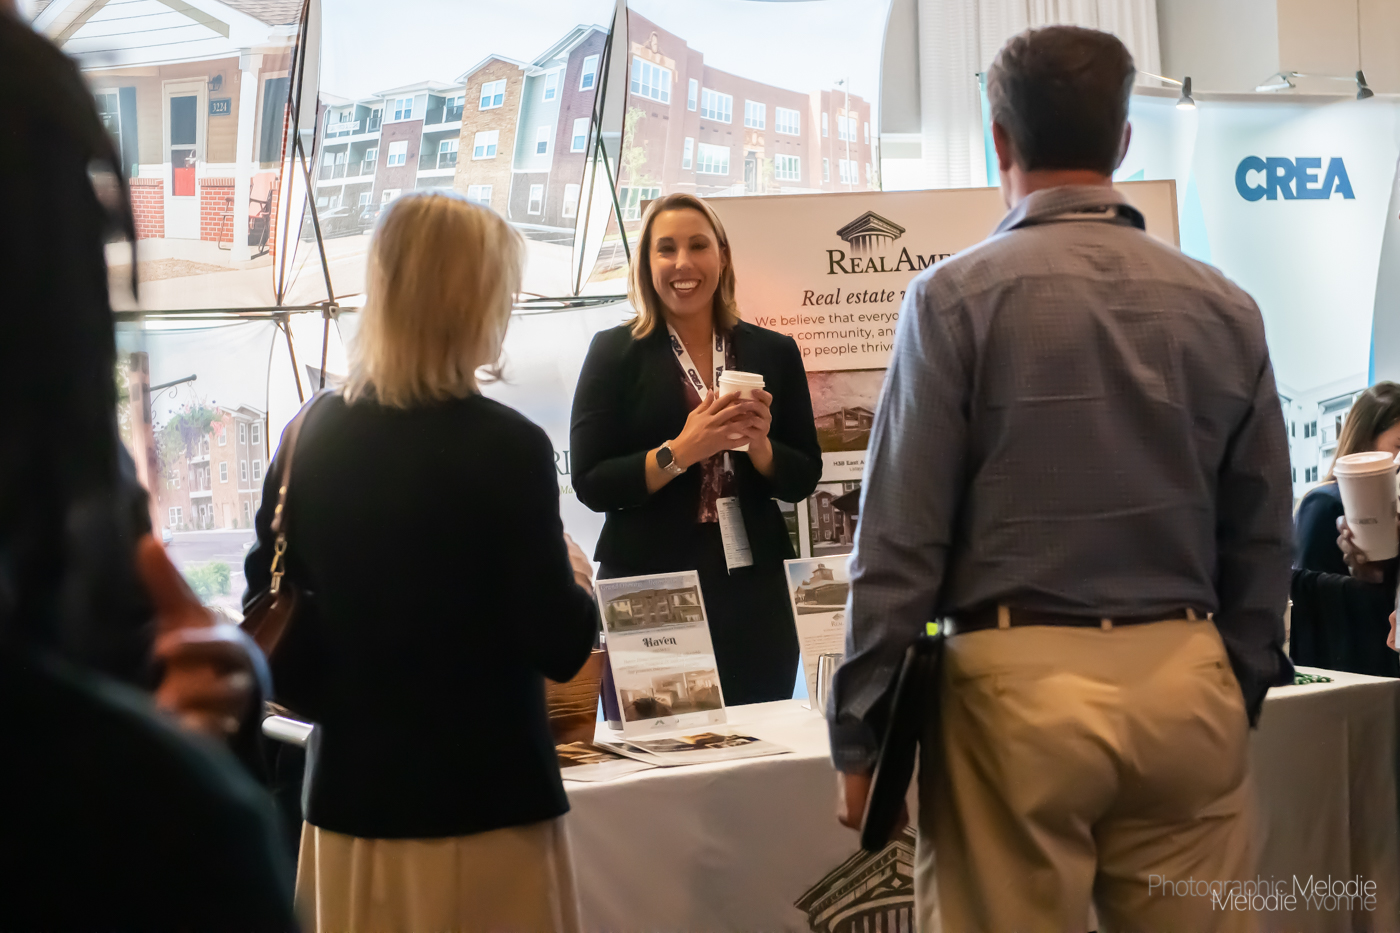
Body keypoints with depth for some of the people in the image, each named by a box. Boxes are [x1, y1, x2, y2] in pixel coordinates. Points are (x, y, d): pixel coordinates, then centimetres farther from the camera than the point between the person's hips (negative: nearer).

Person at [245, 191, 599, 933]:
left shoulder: (312, 437, 0)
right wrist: (575, 587, 7)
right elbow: (560, 646, -12)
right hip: (482, 802, -5)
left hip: (349, 796, 5)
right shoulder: (505, 445, -15)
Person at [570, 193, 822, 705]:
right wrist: (680, 451, -17)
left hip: (752, 586, 3)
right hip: (646, 587, -2)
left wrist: (759, 446, -9)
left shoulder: (774, 353, 9)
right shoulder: (615, 352, 2)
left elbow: (803, 480, 10)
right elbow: (589, 484, -5)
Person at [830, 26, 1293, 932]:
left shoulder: (958, 297, -5)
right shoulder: (1224, 306, 5)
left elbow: (903, 537, -7)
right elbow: (1262, 539, 10)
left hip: (1020, 683, -3)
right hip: (1187, 684, 3)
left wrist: (861, 734, -1)